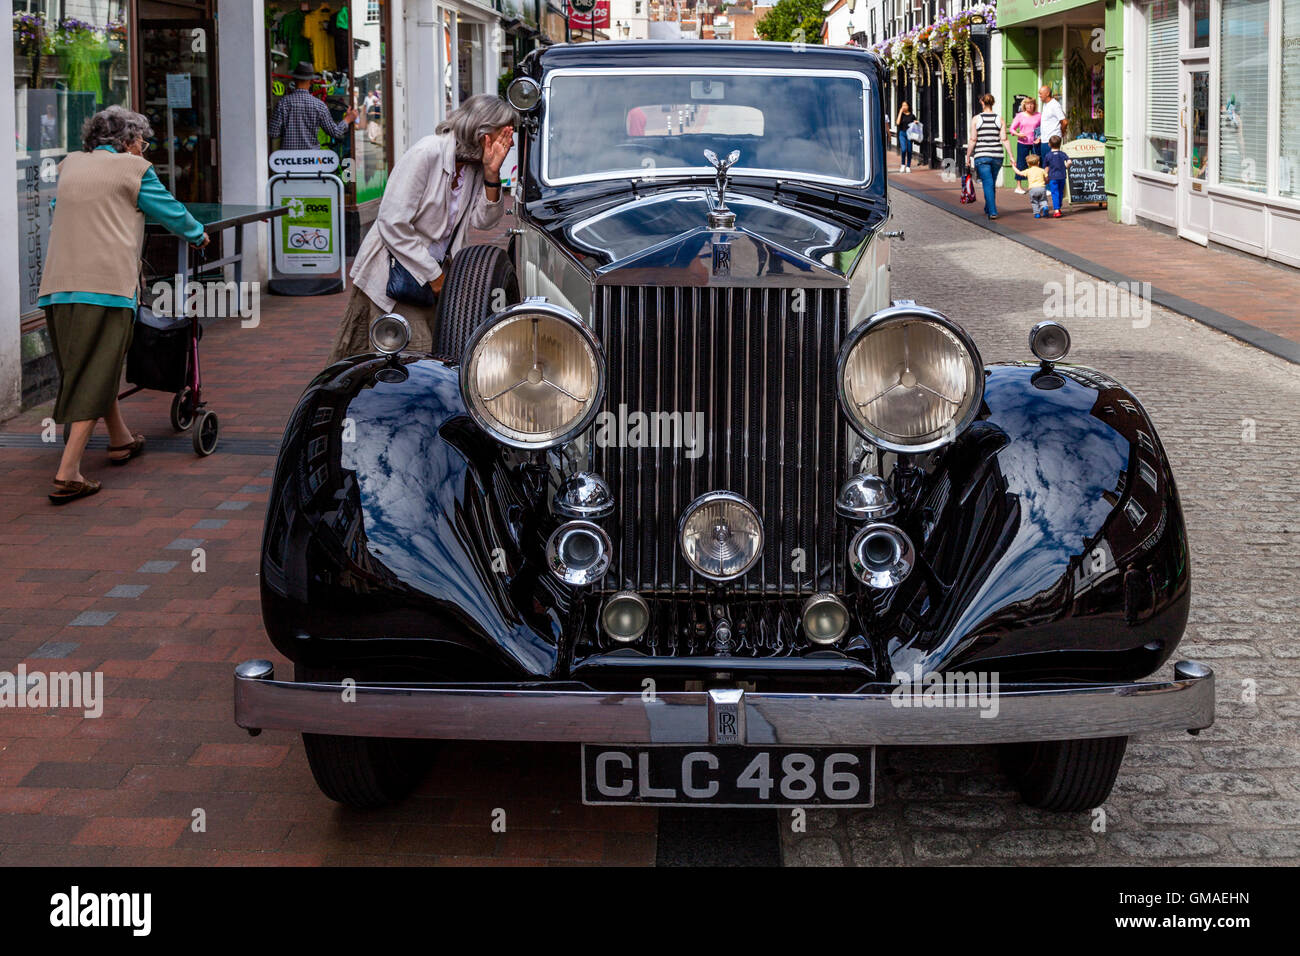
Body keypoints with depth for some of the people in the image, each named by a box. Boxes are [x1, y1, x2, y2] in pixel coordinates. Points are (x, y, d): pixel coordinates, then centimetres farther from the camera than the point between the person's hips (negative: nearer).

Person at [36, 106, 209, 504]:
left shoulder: (69, 165, 19)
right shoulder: (133, 168, 4)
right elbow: (171, 212, 14)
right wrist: (198, 235, 34)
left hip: (58, 284, 6)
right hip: (106, 281, -6)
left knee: (93, 369, 21)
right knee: (94, 375, -6)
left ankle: (120, 439, 39)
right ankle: (68, 473, -14)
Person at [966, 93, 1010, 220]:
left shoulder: (976, 119, -3)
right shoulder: (999, 119, 3)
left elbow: (972, 140, -5)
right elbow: (1004, 139, -1)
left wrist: (968, 156, 3)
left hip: (981, 156, -3)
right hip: (997, 155, 3)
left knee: (987, 183, -4)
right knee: (992, 183, 18)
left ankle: (992, 211, -14)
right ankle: (988, 208, 32)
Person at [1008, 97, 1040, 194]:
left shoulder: (1038, 115, 4)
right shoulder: (1020, 116, 2)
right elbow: (1012, 128, 5)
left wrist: (1040, 137, -9)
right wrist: (1018, 134, -14)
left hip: (1035, 143, 1)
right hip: (1022, 143, -1)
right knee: (1021, 163, 1)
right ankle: (1018, 186, 8)